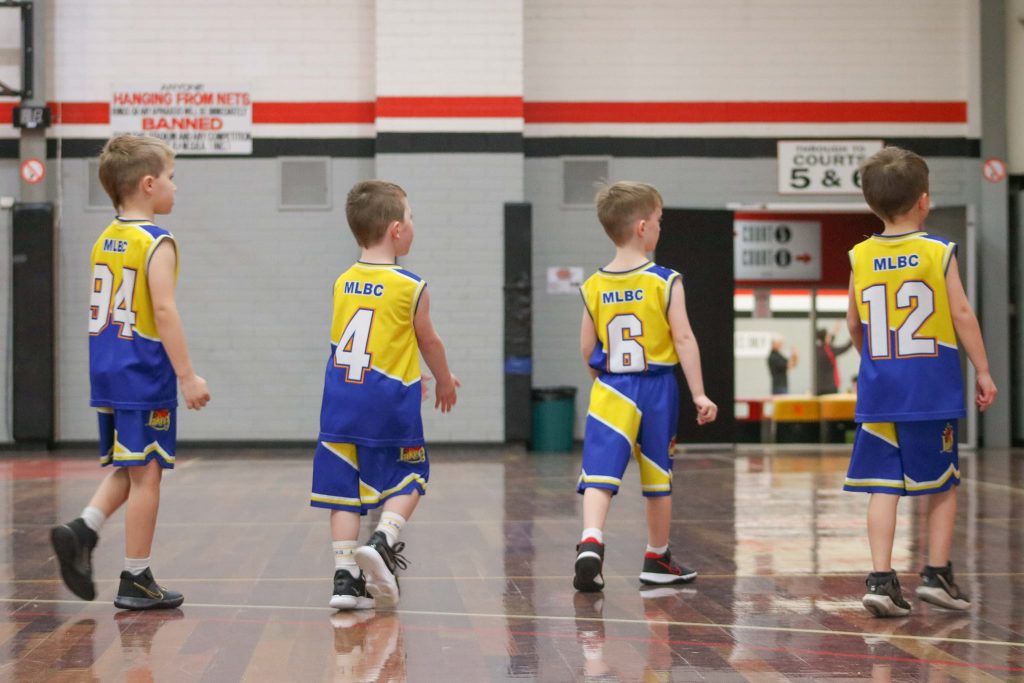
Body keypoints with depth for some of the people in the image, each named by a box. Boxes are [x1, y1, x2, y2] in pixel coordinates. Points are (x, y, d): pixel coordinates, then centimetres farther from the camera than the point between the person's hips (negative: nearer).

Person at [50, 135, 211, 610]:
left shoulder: (104, 241, 12)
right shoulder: (157, 243, -11)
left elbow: (101, 311, 16)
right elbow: (164, 309, -19)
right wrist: (187, 375, -18)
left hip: (106, 372, 8)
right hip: (146, 375, -8)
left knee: (128, 469, 19)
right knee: (146, 472, -1)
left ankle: (82, 531, -1)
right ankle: (136, 581, 4)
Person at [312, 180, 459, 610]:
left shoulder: (343, 283, 8)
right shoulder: (410, 287, -6)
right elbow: (428, 341, 6)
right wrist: (444, 380, 26)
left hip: (341, 398, 4)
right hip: (388, 401, -4)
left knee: (344, 487, 7)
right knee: (407, 480, 11)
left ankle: (345, 576, 4)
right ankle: (383, 543, -12)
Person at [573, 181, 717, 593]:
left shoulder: (594, 287, 2)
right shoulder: (665, 282, -8)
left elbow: (587, 348, 7)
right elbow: (684, 339, -10)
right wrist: (699, 394, -7)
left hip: (611, 391, 1)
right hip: (657, 388, -1)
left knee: (599, 473, -6)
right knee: (658, 478, 13)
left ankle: (590, 542, -30)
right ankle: (657, 559, 25)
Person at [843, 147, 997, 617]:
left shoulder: (860, 257, 3)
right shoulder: (939, 252, -5)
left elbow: (854, 324, 11)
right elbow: (962, 315, -6)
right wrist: (983, 371, 2)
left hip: (879, 387, 2)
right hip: (932, 388, -2)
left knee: (883, 486, 4)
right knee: (943, 484, 12)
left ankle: (882, 579, -4)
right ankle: (937, 574, 12)